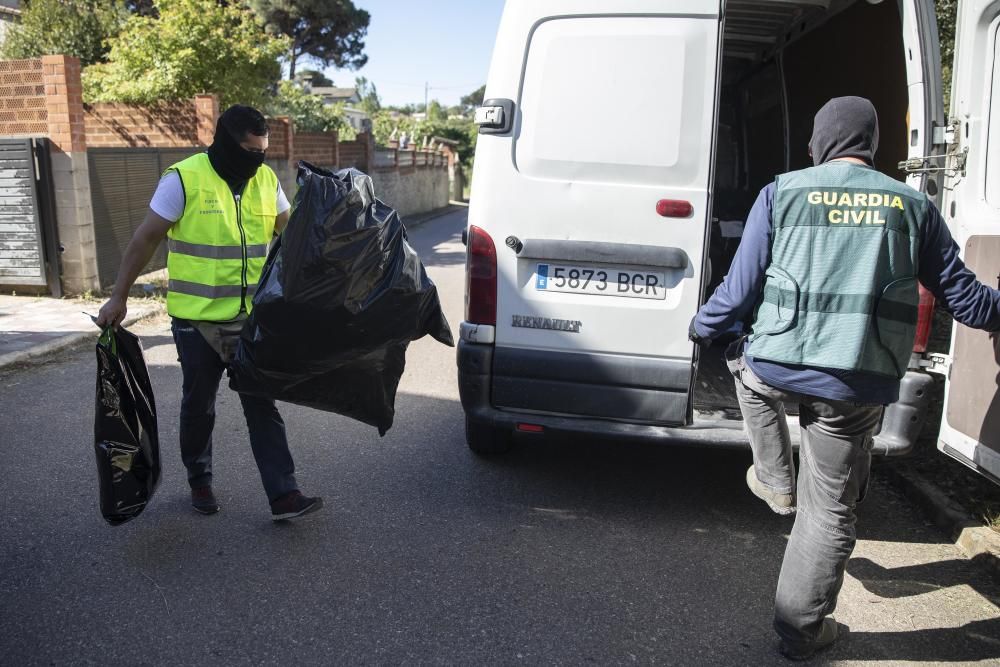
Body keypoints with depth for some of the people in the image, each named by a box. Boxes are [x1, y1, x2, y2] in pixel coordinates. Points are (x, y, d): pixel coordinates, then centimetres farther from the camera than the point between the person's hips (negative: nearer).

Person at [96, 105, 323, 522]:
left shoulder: (266, 179, 3)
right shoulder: (184, 179, -11)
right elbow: (145, 239, -6)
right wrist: (118, 298, -4)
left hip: (251, 317, 3)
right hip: (197, 318, -3)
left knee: (262, 406, 3)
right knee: (199, 405, 13)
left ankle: (283, 496, 5)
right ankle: (199, 482, 34)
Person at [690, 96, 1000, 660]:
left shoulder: (782, 193, 2)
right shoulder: (913, 205, 7)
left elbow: (741, 289, 0)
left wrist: (702, 328, 19)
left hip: (776, 367, 0)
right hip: (857, 386, 1)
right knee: (830, 512, 15)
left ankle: (777, 483, 37)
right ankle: (802, 631, 28)